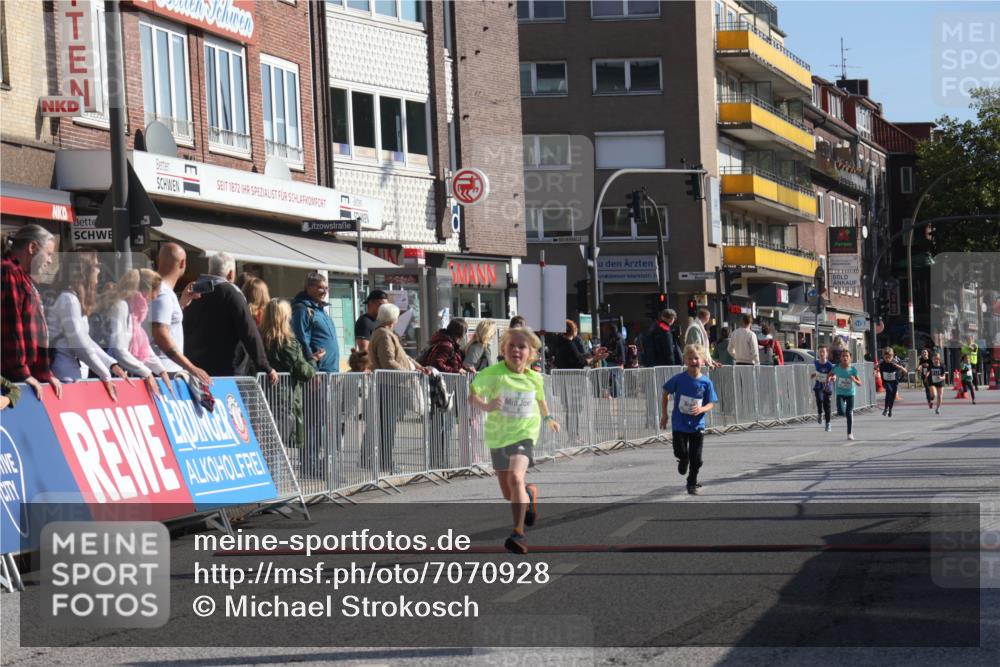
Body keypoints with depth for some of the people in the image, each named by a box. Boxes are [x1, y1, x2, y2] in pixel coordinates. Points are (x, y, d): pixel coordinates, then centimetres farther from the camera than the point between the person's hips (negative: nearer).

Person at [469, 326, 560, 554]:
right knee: (508, 494, 14)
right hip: (497, 435, 1)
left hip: (524, 434, -1)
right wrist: (486, 406, -40)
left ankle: (518, 533, -26)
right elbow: (472, 397, -21)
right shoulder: (493, 373, -14)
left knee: (516, 477, -28)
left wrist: (547, 417, 33)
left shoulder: (534, 378, -3)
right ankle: (530, 493, 50)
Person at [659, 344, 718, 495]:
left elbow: (711, 403, 0)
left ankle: (692, 484, 23)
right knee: (681, 452, -4)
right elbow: (666, 393, 5)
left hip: (697, 425, 1)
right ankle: (683, 460, 34)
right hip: (680, 424, -1)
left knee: (696, 458, 4)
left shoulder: (706, 382, -6)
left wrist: (701, 409, -21)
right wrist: (664, 414, 4)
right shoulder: (679, 379, -9)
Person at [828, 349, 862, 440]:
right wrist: (830, 378, -11)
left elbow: (859, 384, -8)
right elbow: (829, 375, 11)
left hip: (850, 393, -1)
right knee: (841, 412, -16)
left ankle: (850, 433, 7)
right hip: (840, 393, 1)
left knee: (849, 414, -3)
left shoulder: (853, 370, -10)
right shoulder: (836, 368, -7)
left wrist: (854, 380, -28)